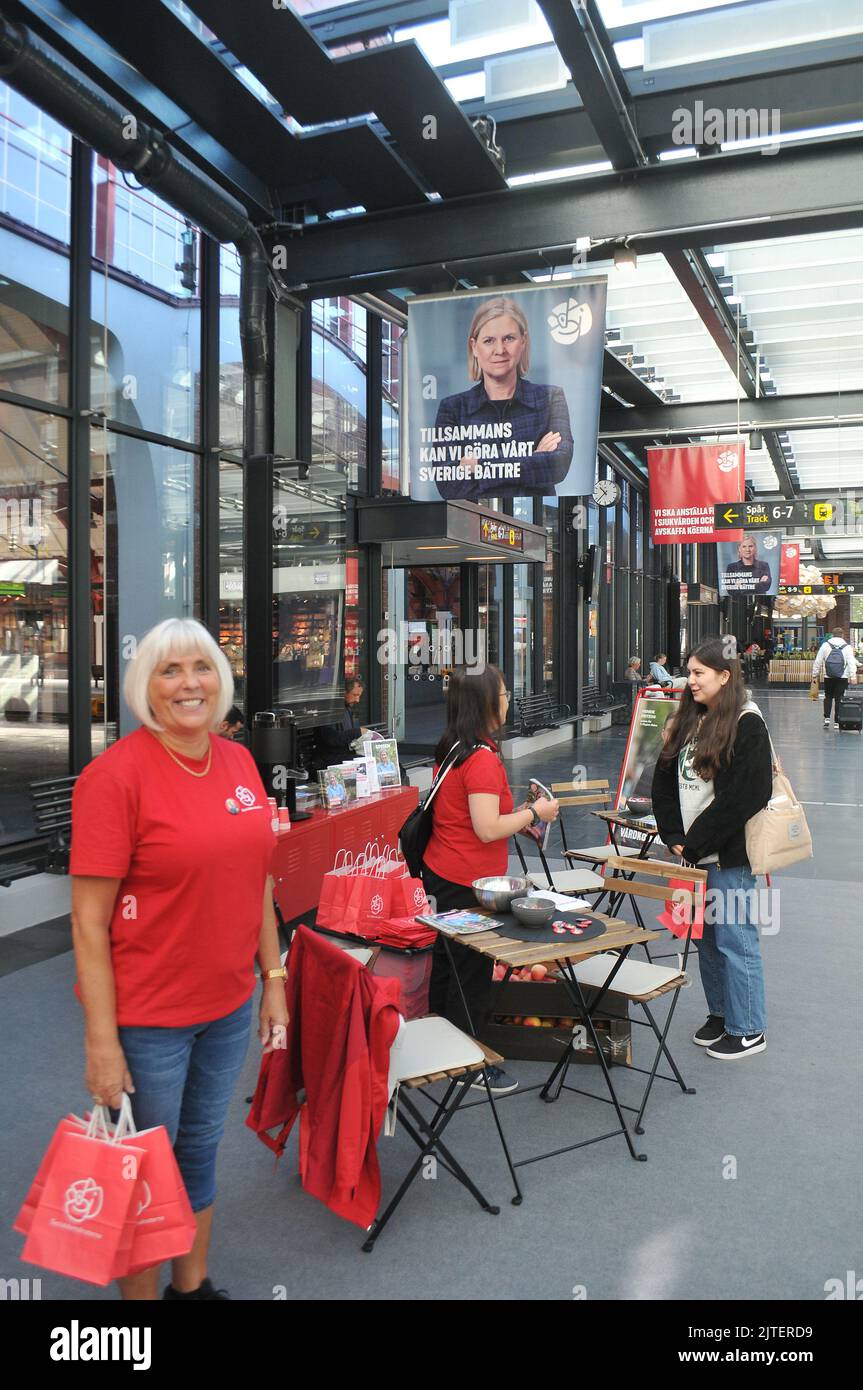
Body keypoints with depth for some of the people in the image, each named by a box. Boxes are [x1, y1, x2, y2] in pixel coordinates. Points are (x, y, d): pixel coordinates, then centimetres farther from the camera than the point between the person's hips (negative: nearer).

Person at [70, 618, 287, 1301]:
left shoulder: (240, 761, 0)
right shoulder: (115, 774, -18)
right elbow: (89, 920, -17)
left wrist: (273, 979, 10)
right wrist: (101, 1043, -16)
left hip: (229, 1008, 6)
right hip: (146, 1018, -6)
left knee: (201, 1149, 23)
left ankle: (193, 1283, 45)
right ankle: (142, 1294, 39)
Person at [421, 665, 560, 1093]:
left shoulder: (451, 749, 7)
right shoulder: (483, 759, -23)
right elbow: (487, 829, -25)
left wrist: (520, 821, 14)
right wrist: (534, 813, -12)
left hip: (440, 875, 10)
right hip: (467, 883, -10)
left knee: (447, 964, 21)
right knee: (472, 975, 5)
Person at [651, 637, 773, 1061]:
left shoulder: (747, 724, -13)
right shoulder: (687, 721, 11)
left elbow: (741, 797, -19)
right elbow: (664, 783, 12)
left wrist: (695, 843, -17)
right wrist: (674, 838, 1)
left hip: (729, 854, -8)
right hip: (692, 852, 8)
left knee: (735, 939, 0)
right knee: (706, 937, 17)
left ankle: (748, 1030, 14)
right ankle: (720, 1014, 32)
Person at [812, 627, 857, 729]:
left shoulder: (825, 645, 1)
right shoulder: (847, 647, -2)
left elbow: (818, 662, 3)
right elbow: (851, 663, -7)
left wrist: (815, 674, 10)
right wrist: (853, 677, -7)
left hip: (828, 677, 1)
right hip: (842, 678, -1)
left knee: (828, 697, 16)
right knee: (839, 699, 3)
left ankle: (827, 718, 3)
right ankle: (837, 722, 5)